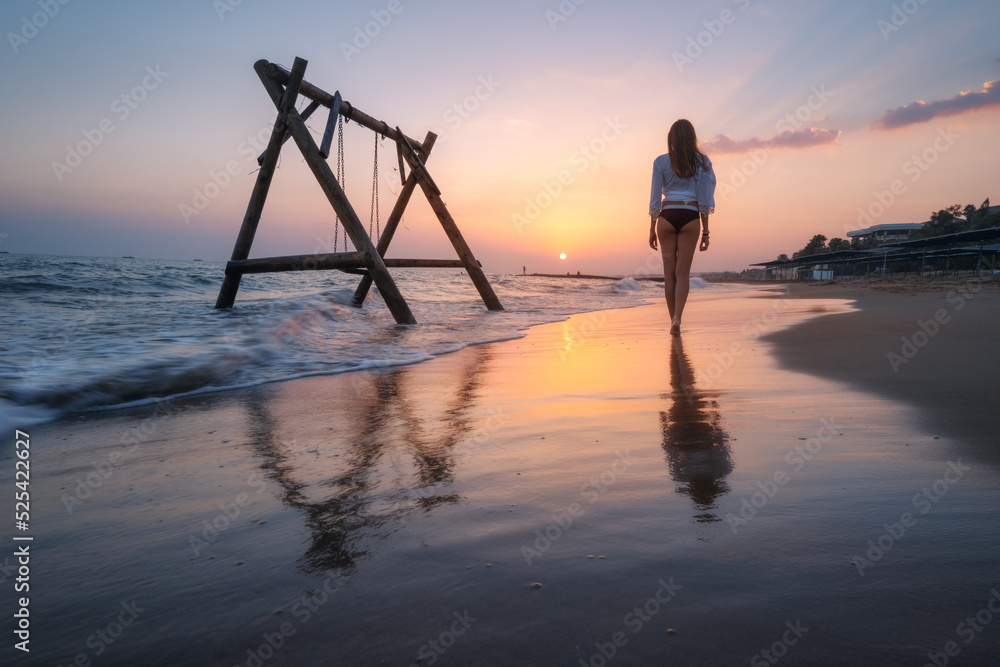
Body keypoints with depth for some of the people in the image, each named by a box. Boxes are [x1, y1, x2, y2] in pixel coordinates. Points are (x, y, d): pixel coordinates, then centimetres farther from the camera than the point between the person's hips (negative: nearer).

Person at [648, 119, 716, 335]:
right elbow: (704, 198, 1)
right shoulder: (701, 161, 3)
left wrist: (652, 229, 6)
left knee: (669, 272, 8)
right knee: (683, 272, 1)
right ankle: (677, 318, -16)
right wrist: (705, 231, 4)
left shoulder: (661, 161, 1)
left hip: (667, 216, 0)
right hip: (690, 217, 0)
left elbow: (655, 197, 0)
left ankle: (673, 320, 12)